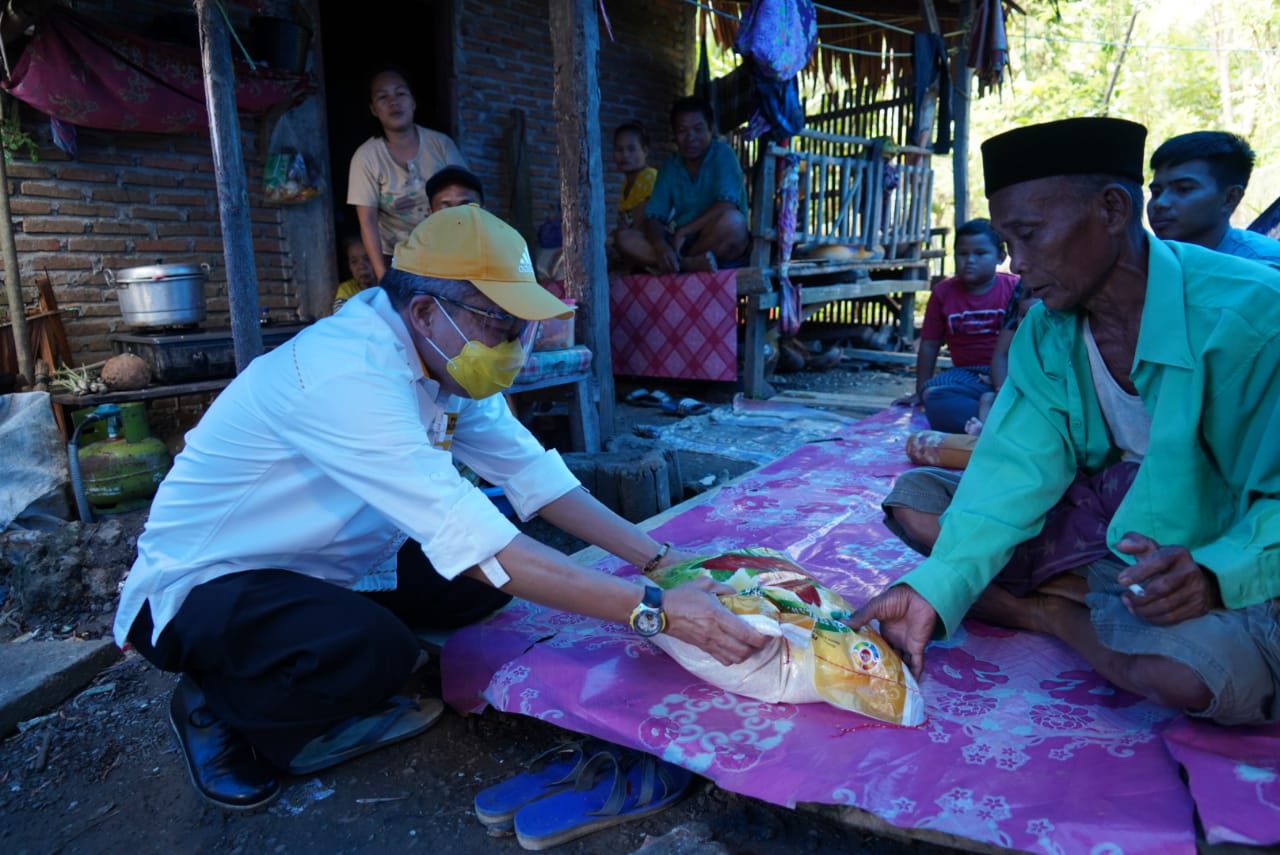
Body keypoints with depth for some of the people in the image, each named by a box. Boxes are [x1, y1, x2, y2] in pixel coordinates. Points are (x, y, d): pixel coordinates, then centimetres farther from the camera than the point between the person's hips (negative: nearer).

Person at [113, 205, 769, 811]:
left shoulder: (441, 357, -6)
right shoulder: (347, 375, -33)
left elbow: (532, 473, -7)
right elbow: (474, 544, -39)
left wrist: (657, 559, -15)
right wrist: (653, 611, -38)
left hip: (323, 566, 8)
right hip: (200, 583, -8)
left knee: (521, 558, -7)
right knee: (370, 652, -37)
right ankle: (213, 706, -2)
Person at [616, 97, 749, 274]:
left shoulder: (723, 155, -5)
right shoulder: (669, 166, 7)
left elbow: (727, 205, -21)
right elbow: (654, 217, -1)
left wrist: (682, 232, -20)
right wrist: (661, 246, -23)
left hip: (720, 247, -4)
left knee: (732, 221, -37)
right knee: (625, 238, -15)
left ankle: (678, 264, -19)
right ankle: (692, 263, -31)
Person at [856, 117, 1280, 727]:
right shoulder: (1044, 333, -6)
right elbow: (1014, 474, -15)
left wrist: (1215, 576, -37)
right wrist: (934, 587, -27)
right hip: (1108, 533, 5)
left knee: (1181, 669, -37)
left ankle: (1045, 611, -6)